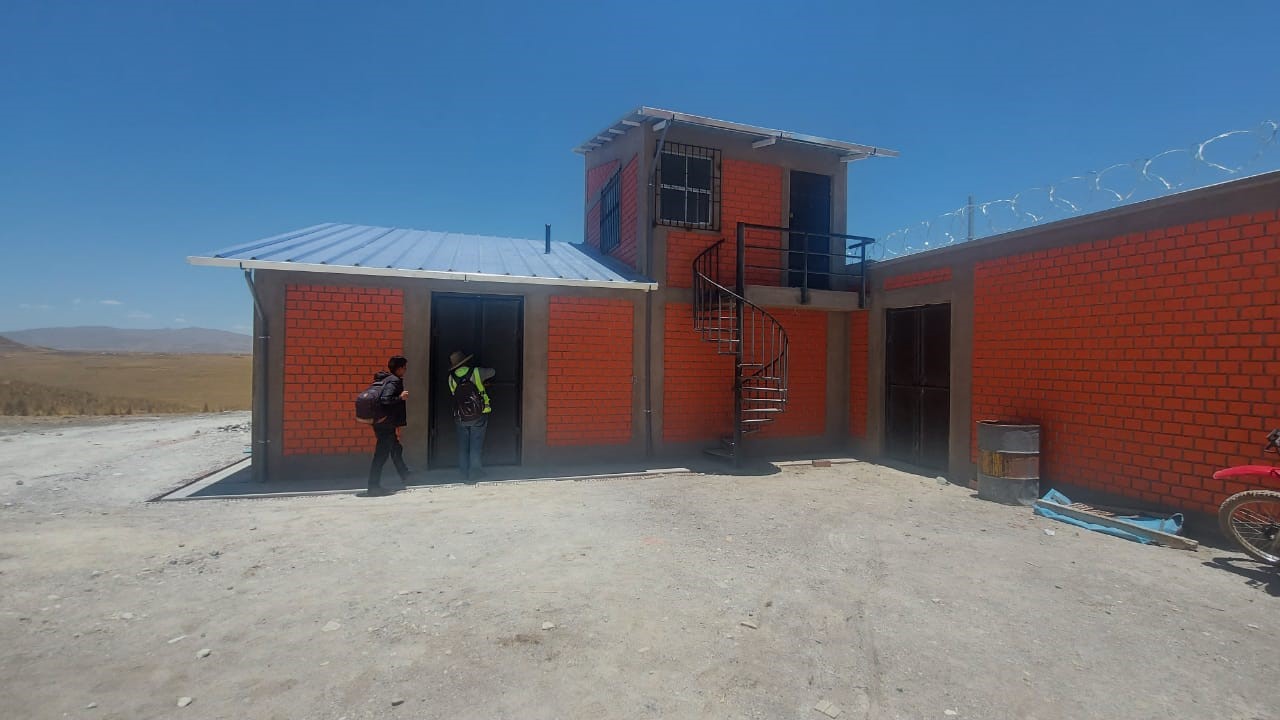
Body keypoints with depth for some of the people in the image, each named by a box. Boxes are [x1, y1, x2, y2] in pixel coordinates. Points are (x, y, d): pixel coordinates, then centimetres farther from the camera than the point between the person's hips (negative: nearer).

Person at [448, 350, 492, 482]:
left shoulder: (451, 378, -2)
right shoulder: (476, 372, -8)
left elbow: (453, 393, 7)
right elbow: (492, 372, 8)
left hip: (460, 418, 2)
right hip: (478, 416, -2)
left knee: (463, 446, 13)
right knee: (476, 446, 6)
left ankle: (464, 473, 17)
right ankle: (474, 472, 9)